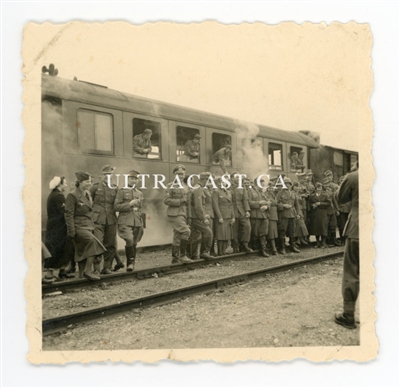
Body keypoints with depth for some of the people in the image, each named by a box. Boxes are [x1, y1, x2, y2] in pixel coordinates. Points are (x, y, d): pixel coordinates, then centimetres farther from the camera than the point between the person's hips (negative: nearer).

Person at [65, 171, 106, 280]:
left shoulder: (88, 193, 12)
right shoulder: (72, 195, -11)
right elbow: (69, 215, -12)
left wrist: (92, 226, 19)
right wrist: (71, 232, -16)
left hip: (88, 226, 8)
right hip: (79, 227, -8)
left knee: (83, 250, 12)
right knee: (93, 241, -26)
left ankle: (82, 274, 22)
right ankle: (88, 271, -20)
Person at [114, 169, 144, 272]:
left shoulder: (140, 193, 18)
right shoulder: (122, 191, 4)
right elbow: (116, 207, -4)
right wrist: (129, 204, -11)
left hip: (137, 222, 4)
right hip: (125, 222, -4)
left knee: (134, 244, 6)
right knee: (129, 240, -23)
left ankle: (131, 264, 19)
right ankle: (130, 262, -8)